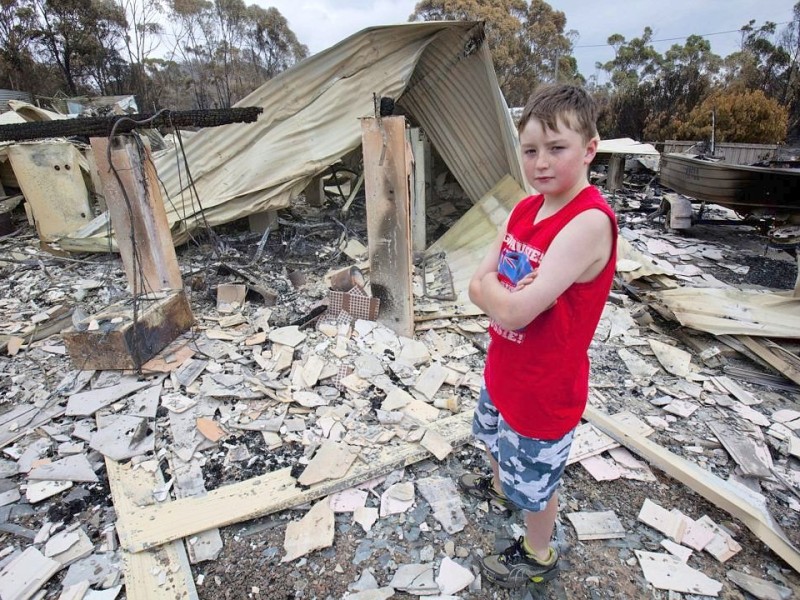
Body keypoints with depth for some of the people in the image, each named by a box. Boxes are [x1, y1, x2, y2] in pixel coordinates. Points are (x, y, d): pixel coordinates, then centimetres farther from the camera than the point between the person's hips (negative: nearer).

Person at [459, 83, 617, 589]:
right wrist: (513, 292, -22)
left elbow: (514, 312, -34)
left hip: (545, 386, -8)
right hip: (503, 369, 8)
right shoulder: (525, 209, -2)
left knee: (536, 481, 17)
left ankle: (538, 557, 47)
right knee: (497, 438, 33)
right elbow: (477, 287, -4)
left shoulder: (590, 221, -28)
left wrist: (492, 286, -15)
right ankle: (499, 485, 66)